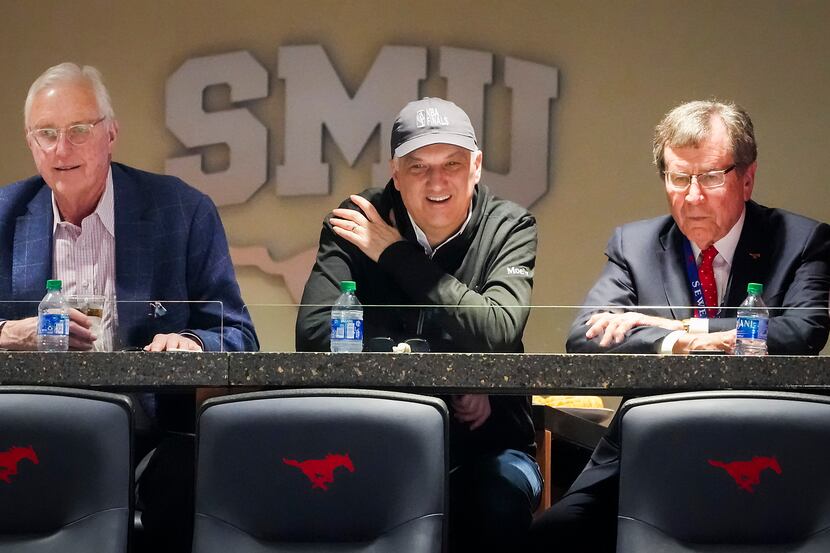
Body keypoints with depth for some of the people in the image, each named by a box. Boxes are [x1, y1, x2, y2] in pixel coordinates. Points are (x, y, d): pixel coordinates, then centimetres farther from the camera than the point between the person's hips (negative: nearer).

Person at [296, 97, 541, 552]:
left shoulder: (510, 228, 0)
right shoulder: (358, 222, 0)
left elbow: (498, 333, -17)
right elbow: (313, 332, -13)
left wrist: (398, 257, -13)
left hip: (484, 441, 0)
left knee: (501, 502, -34)